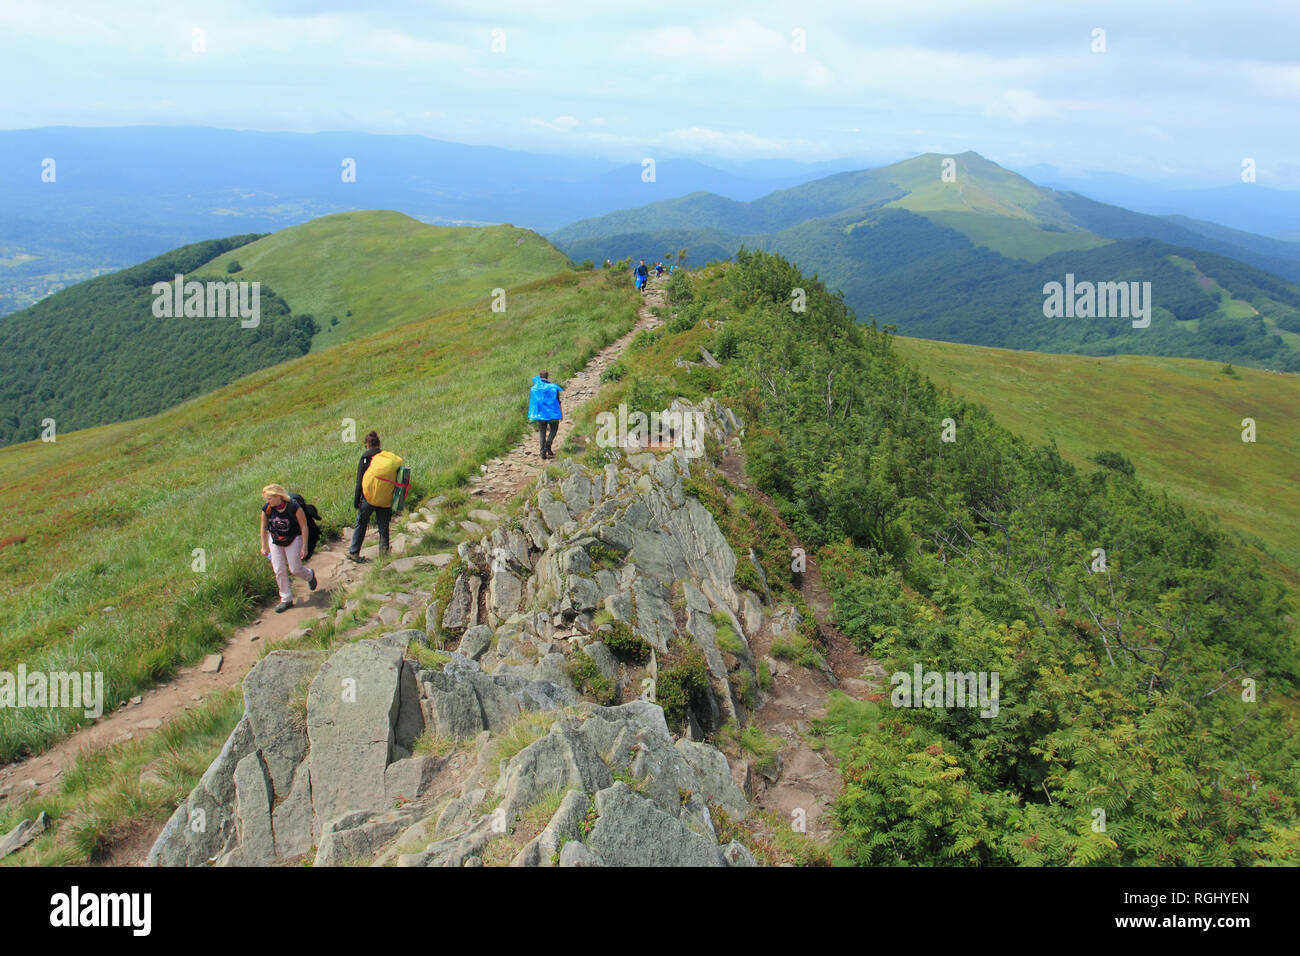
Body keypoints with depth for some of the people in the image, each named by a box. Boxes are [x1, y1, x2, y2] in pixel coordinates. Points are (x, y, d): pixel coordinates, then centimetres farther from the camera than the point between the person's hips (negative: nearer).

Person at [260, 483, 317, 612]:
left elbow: (304, 526, -15)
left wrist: (304, 547, -13)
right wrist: (264, 546, 6)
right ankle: (286, 599, 15)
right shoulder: (267, 509, -14)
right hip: (275, 542, 4)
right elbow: (263, 528, 2)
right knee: (279, 571, 2)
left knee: (295, 569, -1)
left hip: (293, 540, -4)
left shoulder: (293, 507, -25)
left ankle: (310, 575, 35)